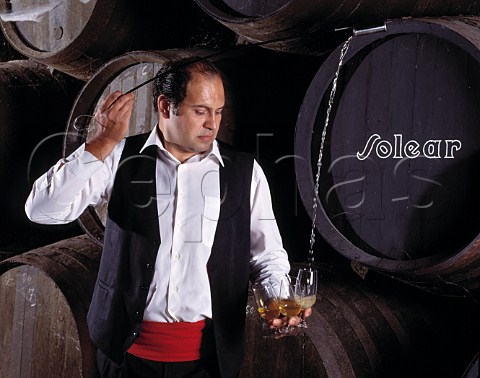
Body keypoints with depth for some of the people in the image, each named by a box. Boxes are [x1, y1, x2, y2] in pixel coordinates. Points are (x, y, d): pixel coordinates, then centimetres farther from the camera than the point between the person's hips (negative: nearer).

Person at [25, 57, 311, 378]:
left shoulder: (246, 171, 1)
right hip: (128, 348, 0)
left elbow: (268, 256, 6)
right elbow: (42, 210, -9)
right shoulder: (122, 158, -1)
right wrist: (104, 141, -15)